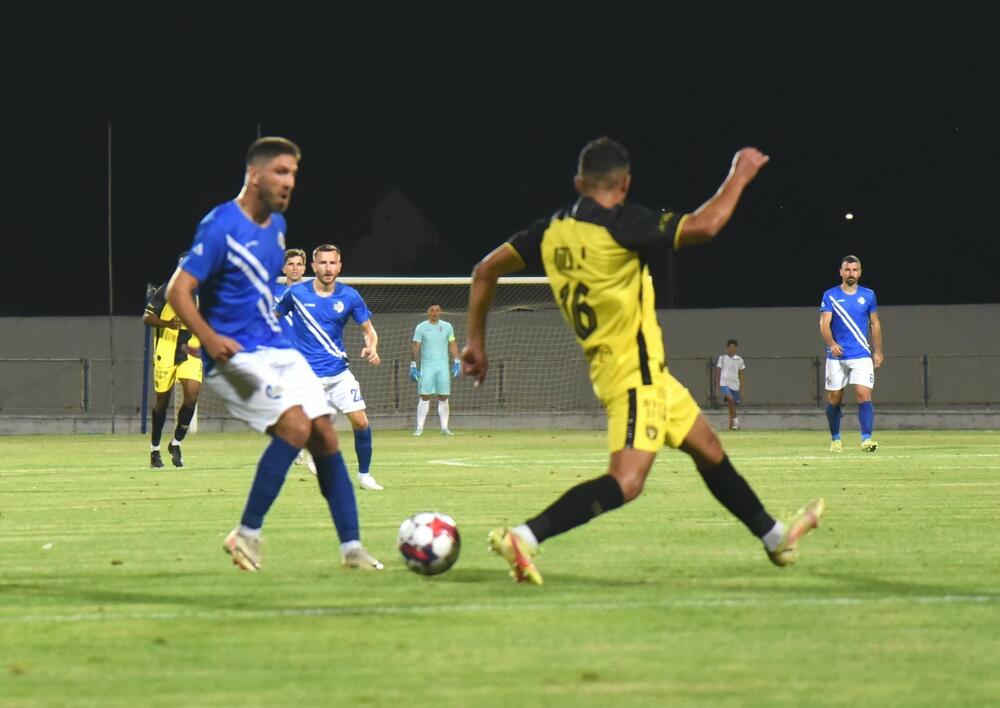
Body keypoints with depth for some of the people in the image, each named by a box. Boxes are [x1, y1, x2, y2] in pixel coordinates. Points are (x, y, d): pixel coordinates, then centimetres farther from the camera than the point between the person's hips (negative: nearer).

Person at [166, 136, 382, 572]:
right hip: (235, 356, -8)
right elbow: (178, 291, -20)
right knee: (296, 425, -24)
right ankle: (247, 534, -14)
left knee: (325, 435, 0)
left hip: (277, 350, 8)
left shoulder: (276, 225, 11)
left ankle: (351, 547, 6)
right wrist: (210, 338, -32)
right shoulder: (220, 228, -15)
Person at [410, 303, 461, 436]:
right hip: (427, 365, -2)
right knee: (425, 397, -6)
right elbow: (416, 347, 1)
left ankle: (444, 428, 3)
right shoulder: (421, 328, 3)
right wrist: (413, 365, -5)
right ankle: (419, 428, -6)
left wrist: (456, 363, 4)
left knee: (443, 398, 0)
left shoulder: (447, 327, 9)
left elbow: (452, 345, 11)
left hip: (443, 365, 2)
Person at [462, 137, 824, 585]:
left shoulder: (552, 232, 5)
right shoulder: (620, 225, -18)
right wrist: (739, 176, -6)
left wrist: (476, 342, 17)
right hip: (633, 373, -10)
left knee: (707, 448, 21)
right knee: (626, 482, -18)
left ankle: (775, 538, 33)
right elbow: (704, 226, -21)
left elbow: (486, 270, 9)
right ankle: (523, 538, -27)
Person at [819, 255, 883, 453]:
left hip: (862, 355, 0)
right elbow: (824, 324, -8)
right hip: (836, 355, 0)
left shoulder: (868, 295, 6)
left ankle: (866, 438, -19)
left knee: (864, 395, -14)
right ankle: (835, 439, 21)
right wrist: (831, 344, -25)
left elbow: (875, 324, 14)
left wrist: (878, 351, 9)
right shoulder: (830, 296, 0)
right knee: (834, 398, 5)